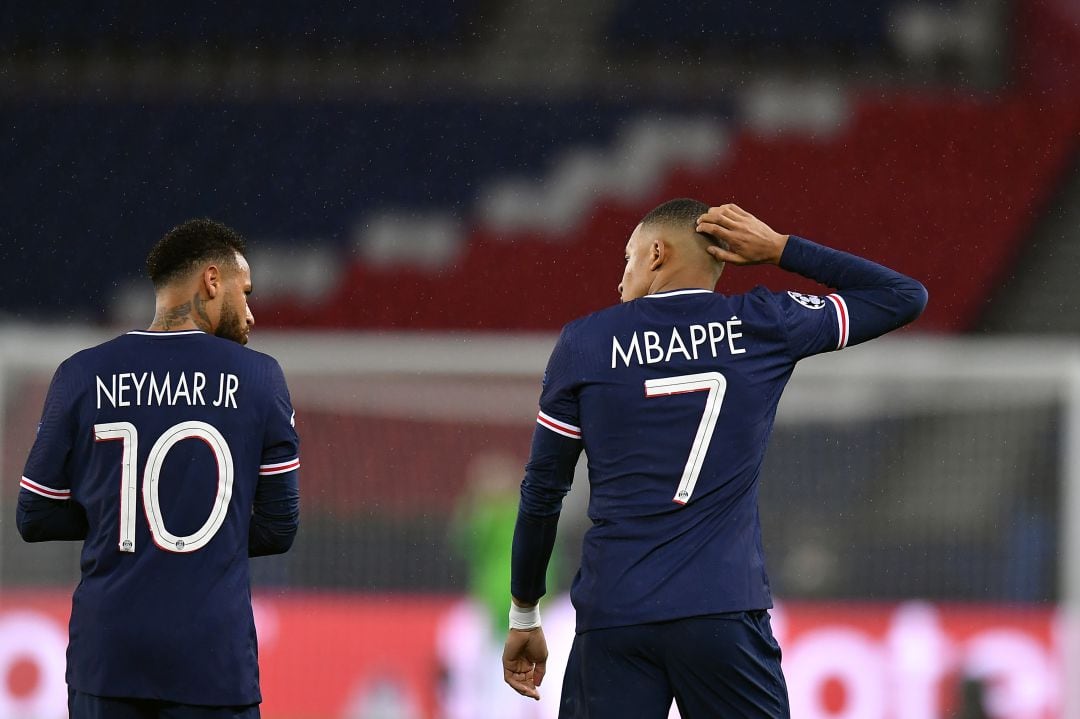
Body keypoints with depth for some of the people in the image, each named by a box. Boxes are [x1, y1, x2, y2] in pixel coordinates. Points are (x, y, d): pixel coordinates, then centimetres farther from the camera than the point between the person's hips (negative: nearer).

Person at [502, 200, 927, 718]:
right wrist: (780, 249, 15)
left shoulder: (583, 342, 5)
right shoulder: (765, 325, 5)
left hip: (611, 617, 0)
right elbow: (904, 297, 16)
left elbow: (542, 491, 9)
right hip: (725, 611, 0)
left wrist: (524, 616, 19)